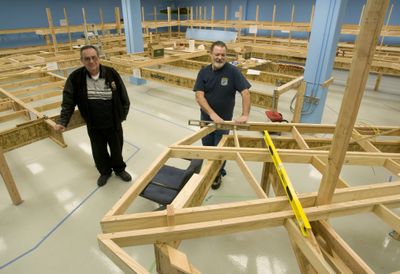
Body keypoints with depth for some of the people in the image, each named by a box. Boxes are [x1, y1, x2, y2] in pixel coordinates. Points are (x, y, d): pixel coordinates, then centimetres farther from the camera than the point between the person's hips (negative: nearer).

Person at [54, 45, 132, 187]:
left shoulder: (111, 73, -12)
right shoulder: (75, 77, -11)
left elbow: (123, 96, -2)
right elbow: (68, 102, -6)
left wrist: (123, 114, 2)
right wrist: (62, 121, -13)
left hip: (113, 123, 0)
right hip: (93, 126, 1)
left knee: (117, 148, 16)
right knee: (99, 152, 16)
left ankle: (119, 169, 45)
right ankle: (105, 171, 44)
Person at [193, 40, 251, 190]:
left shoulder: (233, 71, -14)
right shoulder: (203, 72, -7)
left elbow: (245, 92, -17)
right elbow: (199, 96, -16)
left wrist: (245, 115, -28)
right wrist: (212, 114, -29)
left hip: (224, 118, -2)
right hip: (206, 117, 3)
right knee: (207, 146, 16)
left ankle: (218, 173, 33)